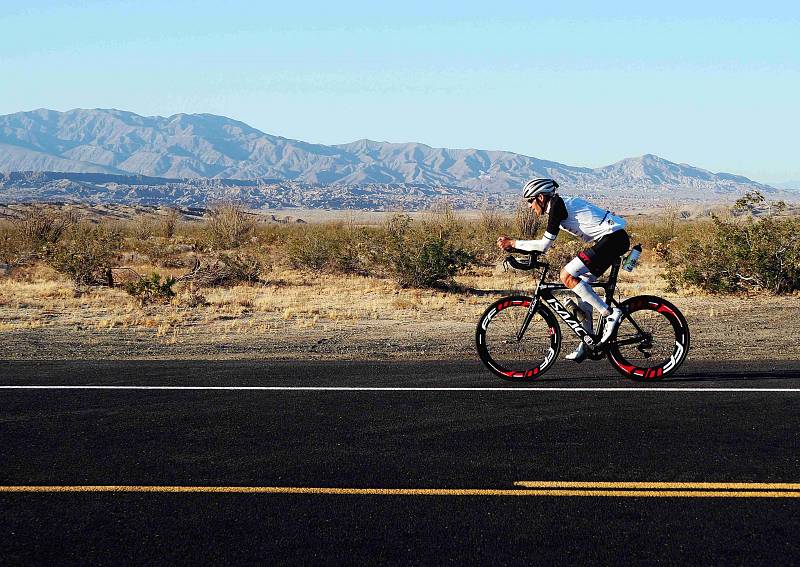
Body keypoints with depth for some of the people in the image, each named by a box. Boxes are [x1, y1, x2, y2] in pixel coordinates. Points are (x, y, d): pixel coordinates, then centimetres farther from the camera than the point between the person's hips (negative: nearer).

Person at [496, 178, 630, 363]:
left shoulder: (557, 205, -11)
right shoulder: (561, 204, 18)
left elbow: (544, 245, -15)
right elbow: (545, 244, 22)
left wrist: (513, 243, -6)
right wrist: (513, 245, 18)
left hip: (612, 239, -11)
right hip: (615, 239, 11)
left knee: (567, 275, -15)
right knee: (583, 284, 13)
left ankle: (610, 313, -12)